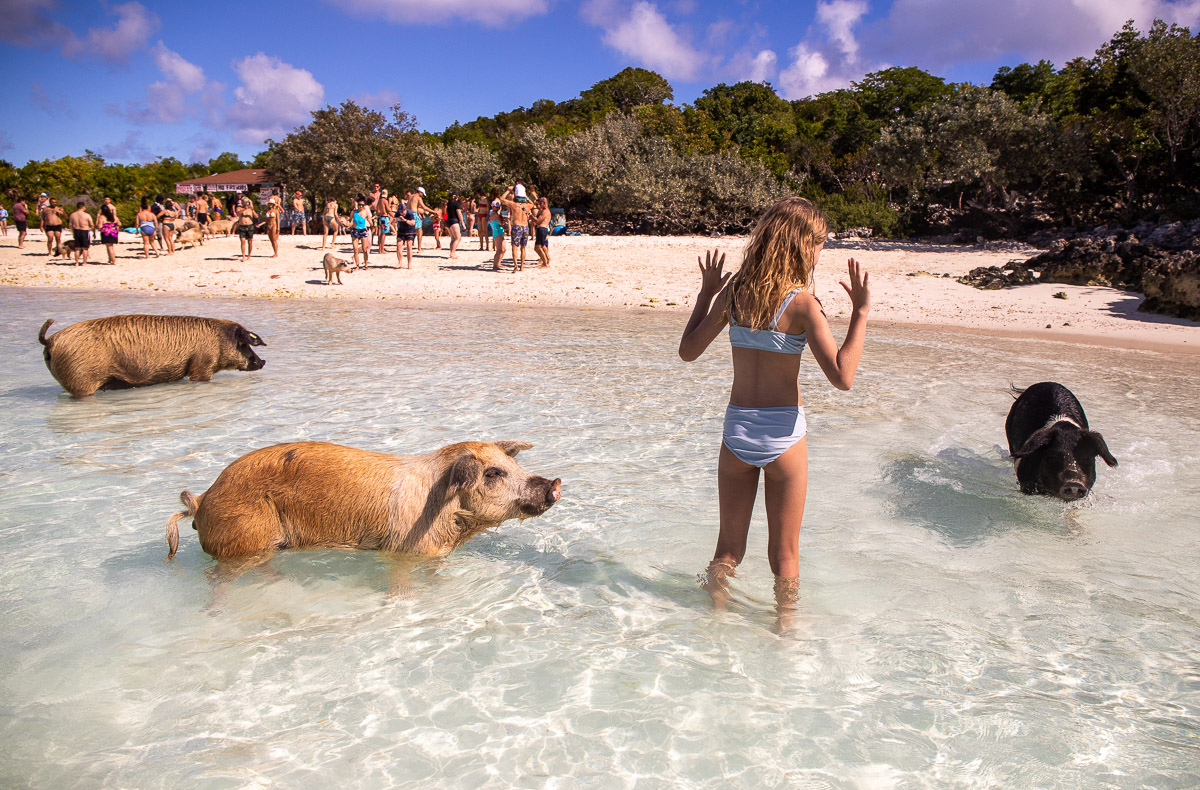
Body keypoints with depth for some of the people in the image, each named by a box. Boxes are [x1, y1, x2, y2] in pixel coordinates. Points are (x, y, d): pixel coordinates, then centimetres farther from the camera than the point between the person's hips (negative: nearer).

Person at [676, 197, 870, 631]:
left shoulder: (733, 291, -1)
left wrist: (705, 294, 17)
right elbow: (842, 376, -19)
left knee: (728, 547, 19)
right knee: (784, 553, 15)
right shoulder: (801, 302, -13)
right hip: (783, 431, -4)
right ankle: (785, 628, 30)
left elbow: (688, 350, 7)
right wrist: (860, 312, -12)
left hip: (736, 428, 4)